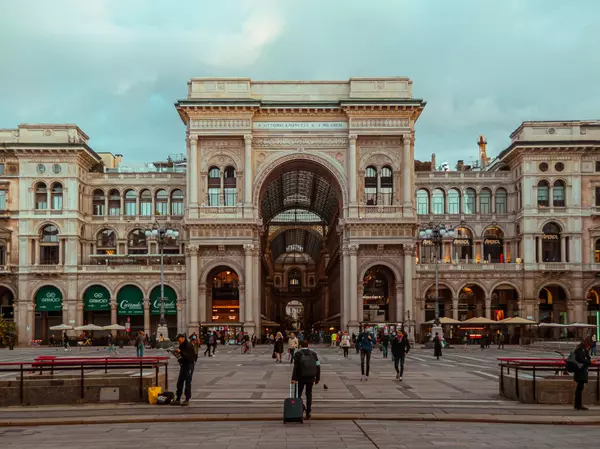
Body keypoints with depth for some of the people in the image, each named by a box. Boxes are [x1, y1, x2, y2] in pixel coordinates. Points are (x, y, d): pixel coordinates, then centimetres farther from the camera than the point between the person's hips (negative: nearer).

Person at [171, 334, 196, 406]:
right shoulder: (181, 346, 11)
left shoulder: (189, 346, -14)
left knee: (187, 383, -4)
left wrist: (180, 352, -29)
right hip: (183, 365, 8)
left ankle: (187, 400, 3)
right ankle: (178, 399, 14)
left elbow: (189, 356, -24)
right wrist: (177, 353, 0)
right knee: (179, 382, 8)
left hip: (189, 365, -8)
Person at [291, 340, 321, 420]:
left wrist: (294, 379, -14)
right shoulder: (313, 354, 4)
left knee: (298, 395, 9)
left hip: (301, 378, -3)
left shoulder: (298, 354, -5)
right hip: (311, 378, 3)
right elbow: (318, 366, 1)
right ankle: (308, 413, 10)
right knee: (309, 394, 12)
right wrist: (317, 378, 8)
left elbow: (296, 367, -13)